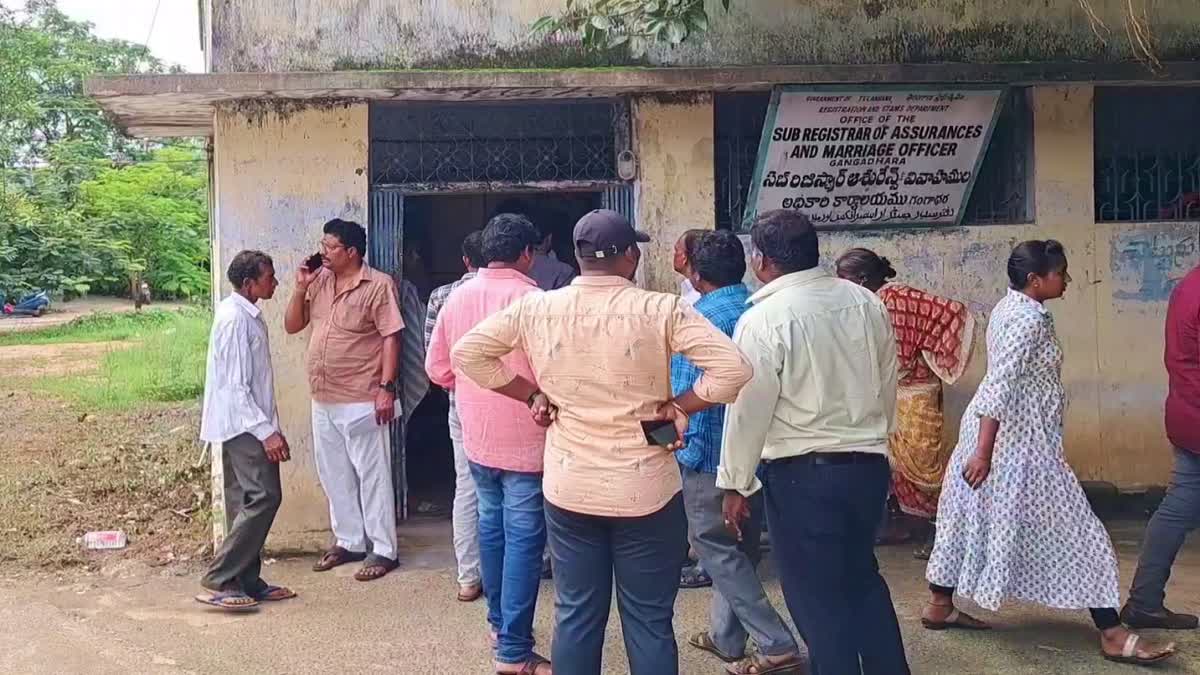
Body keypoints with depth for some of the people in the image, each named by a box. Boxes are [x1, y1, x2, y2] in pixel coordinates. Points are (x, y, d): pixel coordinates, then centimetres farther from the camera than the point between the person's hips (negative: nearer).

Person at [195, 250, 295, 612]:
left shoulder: (247, 314, 12)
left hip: (245, 425, 10)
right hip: (243, 424, -10)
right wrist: (266, 431, -22)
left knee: (247, 503, 11)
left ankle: (246, 581, 16)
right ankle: (218, 580, -7)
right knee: (264, 497, -12)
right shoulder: (234, 318, -18)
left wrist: (268, 427, 19)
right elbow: (235, 385, -21)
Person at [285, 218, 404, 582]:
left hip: (361, 400, -7)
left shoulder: (378, 285, -10)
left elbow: (391, 337, -13)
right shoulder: (318, 282, 10)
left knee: (372, 475, 1)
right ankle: (349, 542, 28)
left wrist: (386, 387, -19)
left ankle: (383, 550, 10)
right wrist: (301, 286, 0)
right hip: (323, 400, 7)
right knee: (334, 475, 15)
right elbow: (292, 326, 13)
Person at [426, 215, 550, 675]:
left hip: (477, 437, 7)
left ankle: (499, 621, 35)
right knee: (524, 538, -1)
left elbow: (437, 369, 9)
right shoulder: (533, 300, -17)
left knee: (491, 525, 20)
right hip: (524, 439, -6)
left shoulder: (457, 298, 2)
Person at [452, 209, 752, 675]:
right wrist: (677, 407, -5)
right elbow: (733, 368, -17)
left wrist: (532, 394, 6)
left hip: (568, 489, 3)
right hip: (645, 491, -2)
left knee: (576, 617, 14)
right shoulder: (661, 310, -11)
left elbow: (466, 353, 5)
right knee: (649, 622, 10)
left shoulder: (537, 308, -2)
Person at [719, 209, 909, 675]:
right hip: (869, 465, 6)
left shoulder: (763, 319, -14)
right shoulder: (866, 302, 4)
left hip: (802, 475, -6)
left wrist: (736, 483, -1)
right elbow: (888, 387, 12)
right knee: (863, 579, 23)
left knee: (818, 599, 8)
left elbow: (749, 409, -11)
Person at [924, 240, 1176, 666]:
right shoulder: (1029, 319, -21)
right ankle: (1112, 635, 5)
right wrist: (984, 451, -29)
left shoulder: (1009, 307, 10)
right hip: (1018, 439, -10)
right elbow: (1000, 386, -27)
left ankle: (939, 606, 25)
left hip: (991, 429, 10)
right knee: (1072, 530, -2)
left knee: (972, 516, 16)